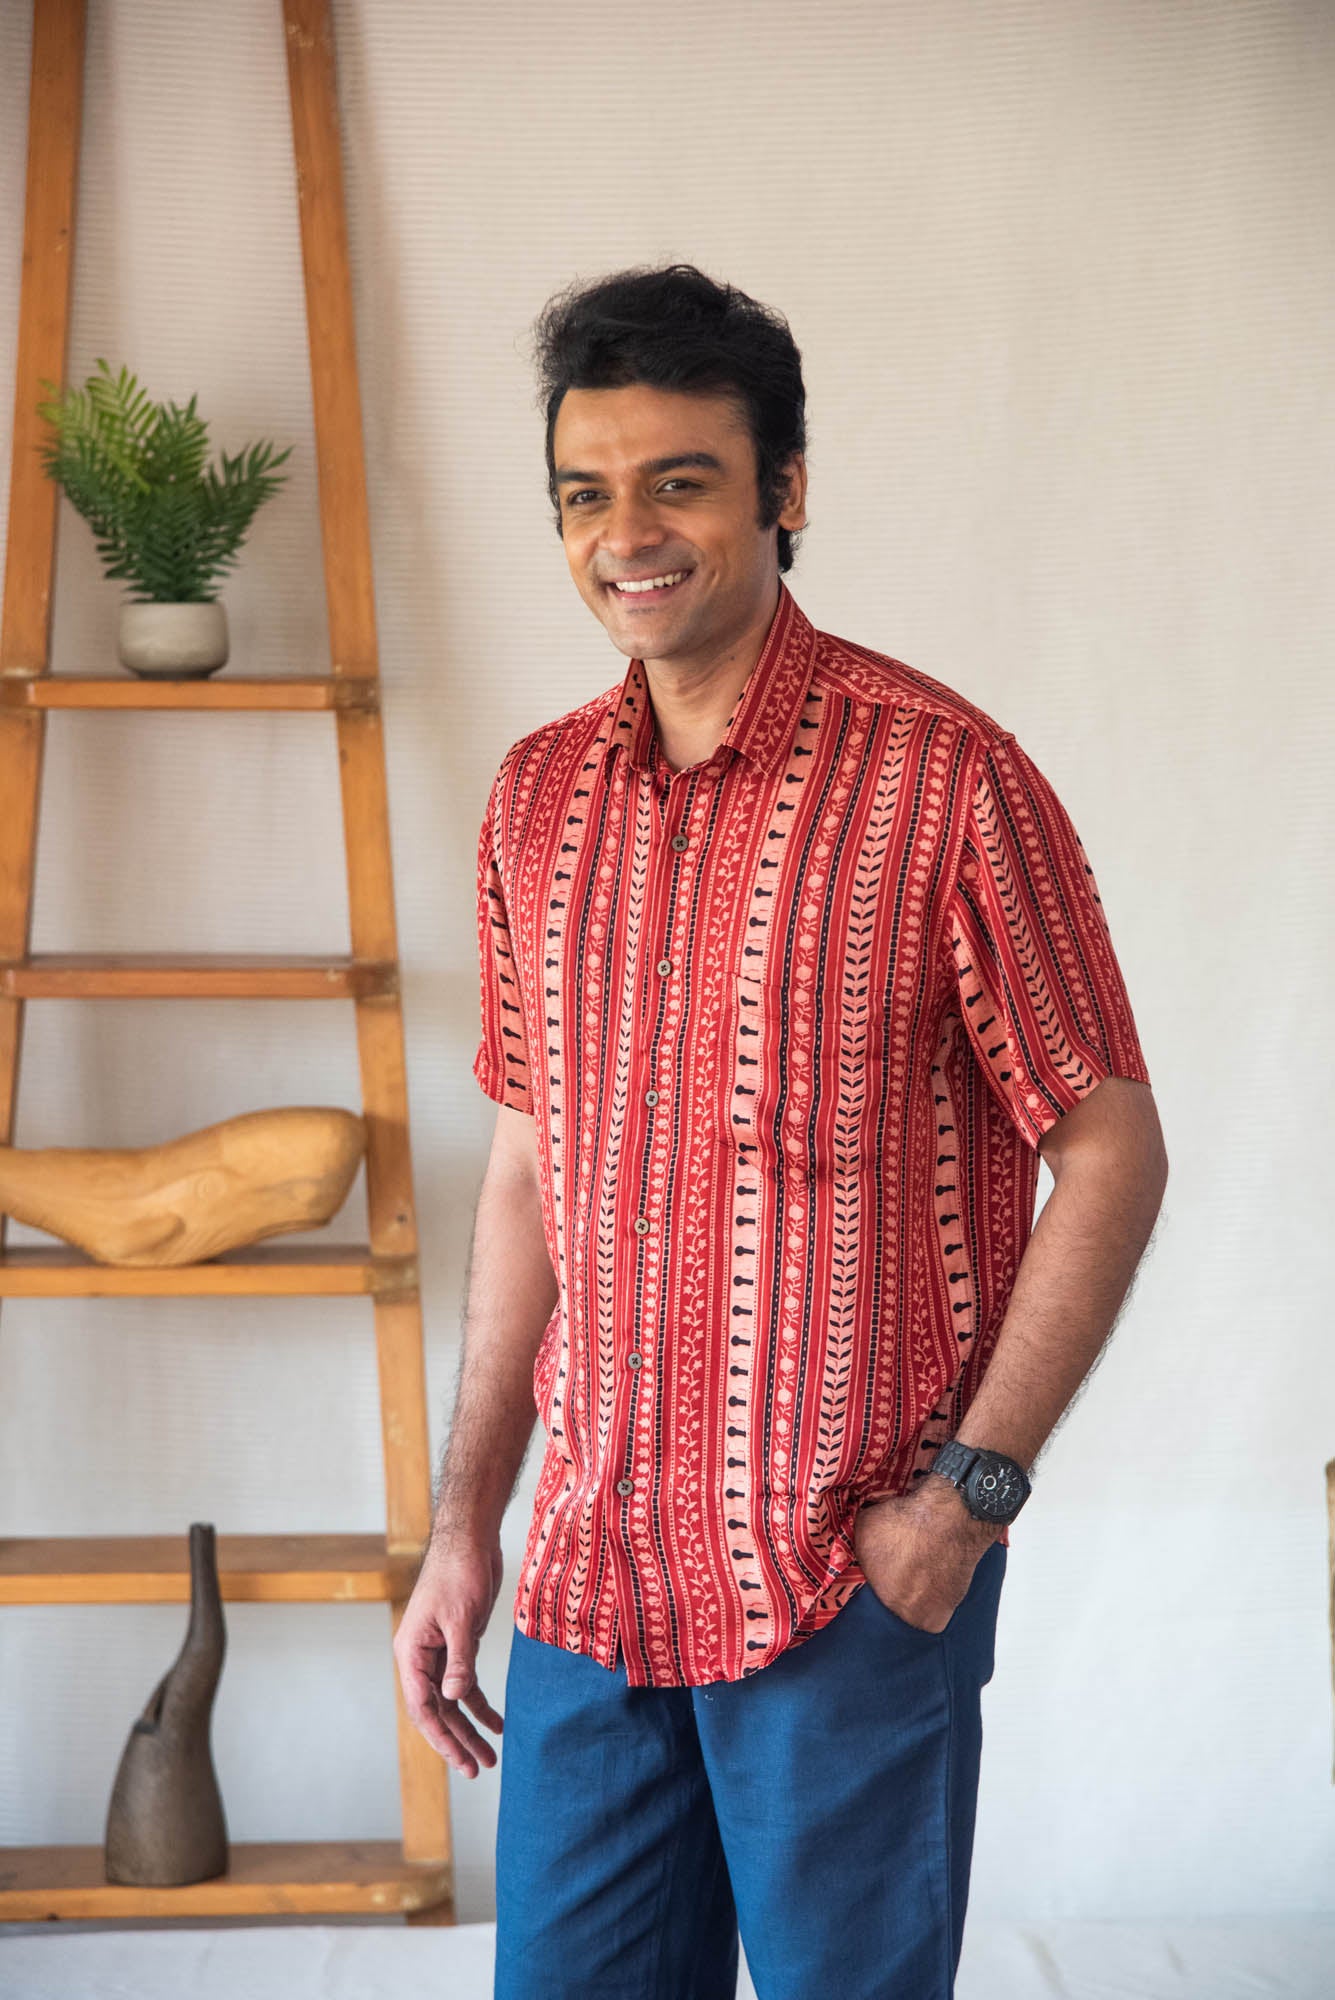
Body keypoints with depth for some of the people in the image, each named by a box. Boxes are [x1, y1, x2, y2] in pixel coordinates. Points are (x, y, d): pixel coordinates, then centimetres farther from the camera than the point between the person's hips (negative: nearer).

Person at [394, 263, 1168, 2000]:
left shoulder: (946, 780, -11)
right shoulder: (540, 795, 6)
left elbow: (1112, 1154, -7)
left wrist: (969, 1492, -12)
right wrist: (467, 1520, 10)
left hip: (857, 1583, -5)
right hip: (592, 1573, 5)